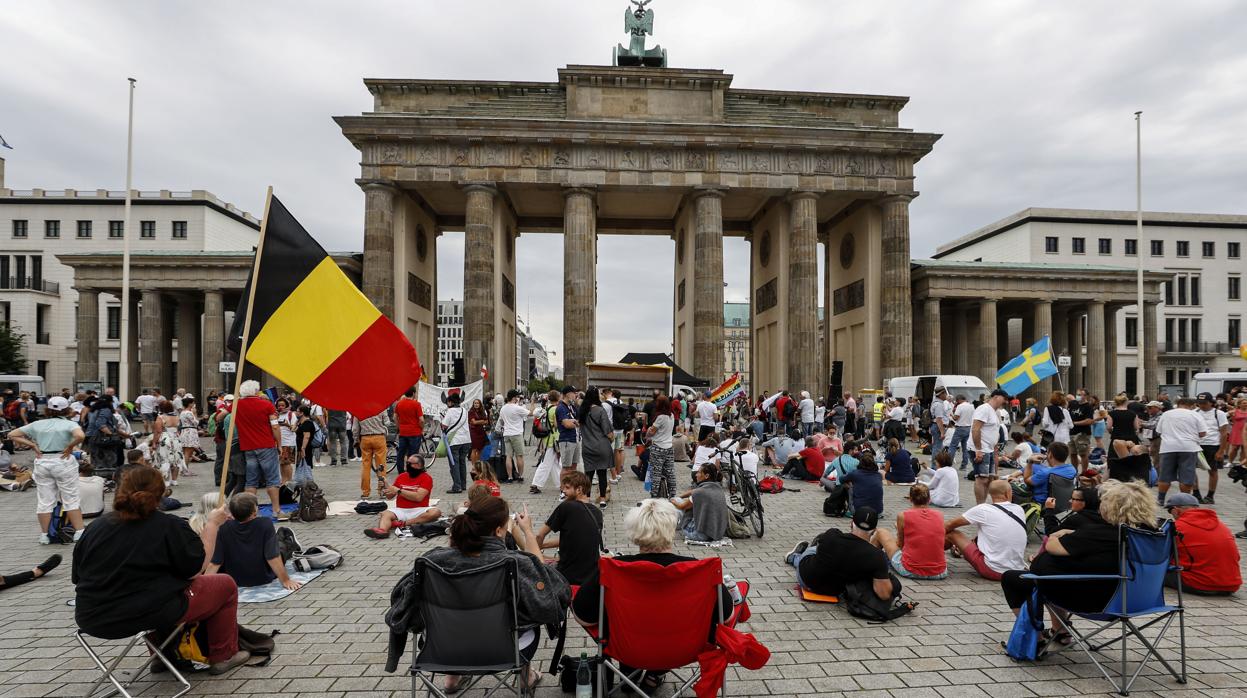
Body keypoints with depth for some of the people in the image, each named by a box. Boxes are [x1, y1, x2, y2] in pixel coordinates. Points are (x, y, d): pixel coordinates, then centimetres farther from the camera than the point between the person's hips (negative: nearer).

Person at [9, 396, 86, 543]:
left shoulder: (37, 424, 8)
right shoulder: (69, 424, -6)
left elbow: (12, 434, 11)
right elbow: (80, 436, -26)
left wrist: (32, 445, 5)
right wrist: (70, 446, -10)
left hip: (42, 463, 4)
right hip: (63, 462, -4)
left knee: (44, 501, 12)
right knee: (71, 499, 4)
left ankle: (44, 535, 18)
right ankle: (79, 533, 5)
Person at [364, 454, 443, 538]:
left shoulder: (426, 478, -2)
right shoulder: (401, 476, 11)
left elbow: (418, 497, -15)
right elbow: (390, 497, 13)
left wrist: (398, 490, -15)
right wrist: (385, 487, -6)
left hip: (418, 511, -3)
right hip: (401, 510, 3)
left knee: (436, 512, -31)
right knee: (385, 514, -24)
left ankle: (403, 523, -35)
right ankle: (382, 530, -54)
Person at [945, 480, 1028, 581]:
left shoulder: (983, 509, -10)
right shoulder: (1019, 510, 5)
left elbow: (951, 525, 0)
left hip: (993, 571, -6)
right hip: (1018, 572, 6)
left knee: (952, 534, 6)